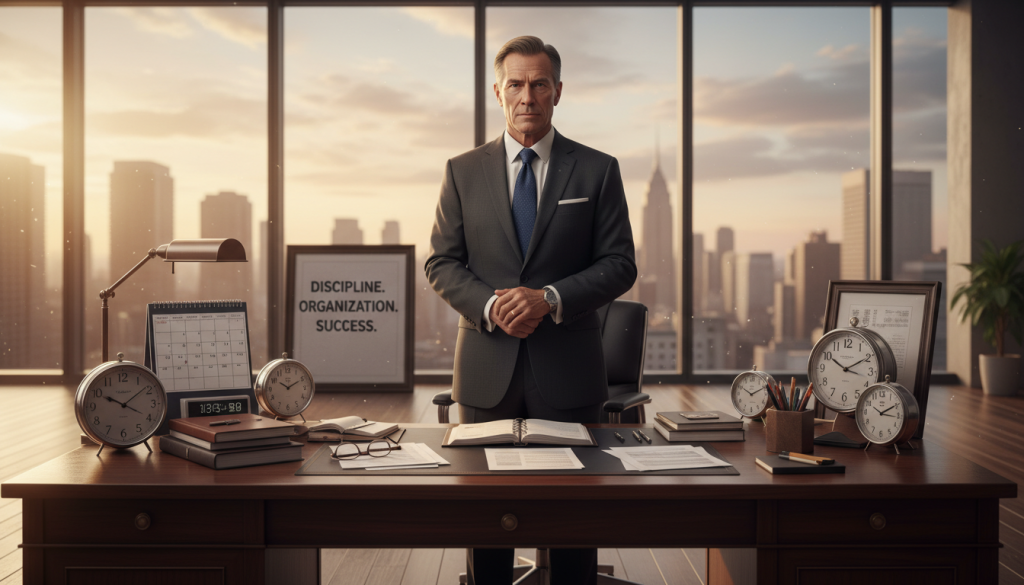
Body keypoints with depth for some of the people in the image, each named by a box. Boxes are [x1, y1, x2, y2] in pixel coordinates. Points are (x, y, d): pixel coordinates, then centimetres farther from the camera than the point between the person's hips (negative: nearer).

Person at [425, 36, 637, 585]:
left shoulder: (597, 170, 4)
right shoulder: (462, 171, 8)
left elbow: (619, 265, 1)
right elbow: (441, 263, 6)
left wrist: (551, 298, -15)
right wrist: (490, 306, -13)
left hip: (567, 372, -1)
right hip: (487, 372, 1)